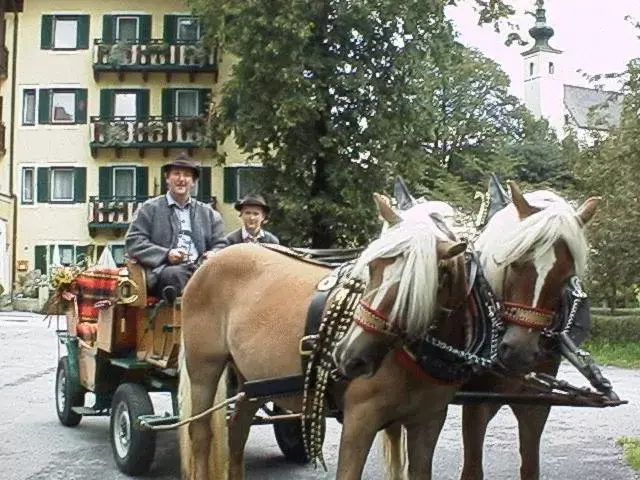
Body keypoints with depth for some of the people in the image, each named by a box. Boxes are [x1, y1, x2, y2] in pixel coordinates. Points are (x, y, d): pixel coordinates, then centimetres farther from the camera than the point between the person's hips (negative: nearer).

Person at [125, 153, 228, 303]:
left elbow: (220, 245, 24)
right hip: (164, 270, -3)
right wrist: (166, 254, -10)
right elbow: (133, 242, 5)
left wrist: (213, 254, -3)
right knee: (176, 274, -38)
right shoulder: (150, 209, 14)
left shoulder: (208, 213, 25)